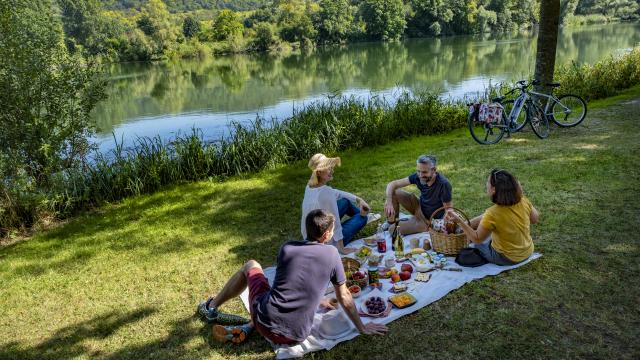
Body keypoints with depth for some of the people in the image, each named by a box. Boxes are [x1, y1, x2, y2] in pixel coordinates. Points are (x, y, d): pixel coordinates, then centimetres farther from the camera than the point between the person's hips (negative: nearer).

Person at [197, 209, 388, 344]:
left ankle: (212, 307, 39)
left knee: (251, 266, 27)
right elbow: (344, 297, 5)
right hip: (293, 336, -1)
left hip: (265, 319, 2)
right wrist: (362, 328, 17)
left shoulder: (287, 248, 3)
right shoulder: (331, 254, -4)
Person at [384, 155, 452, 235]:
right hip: (419, 207, 5)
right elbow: (392, 184, -16)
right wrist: (389, 202, -33)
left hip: (429, 219, -5)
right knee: (392, 192, -11)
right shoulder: (418, 176, -17)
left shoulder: (443, 185, -32)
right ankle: (391, 222, 8)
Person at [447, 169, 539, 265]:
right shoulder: (523, 201, -17)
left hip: (506, 259, -5)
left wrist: (459, 221, -25)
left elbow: (477, 239, -20)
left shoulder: (492, 214, -30)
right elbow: (535, 219, 3)